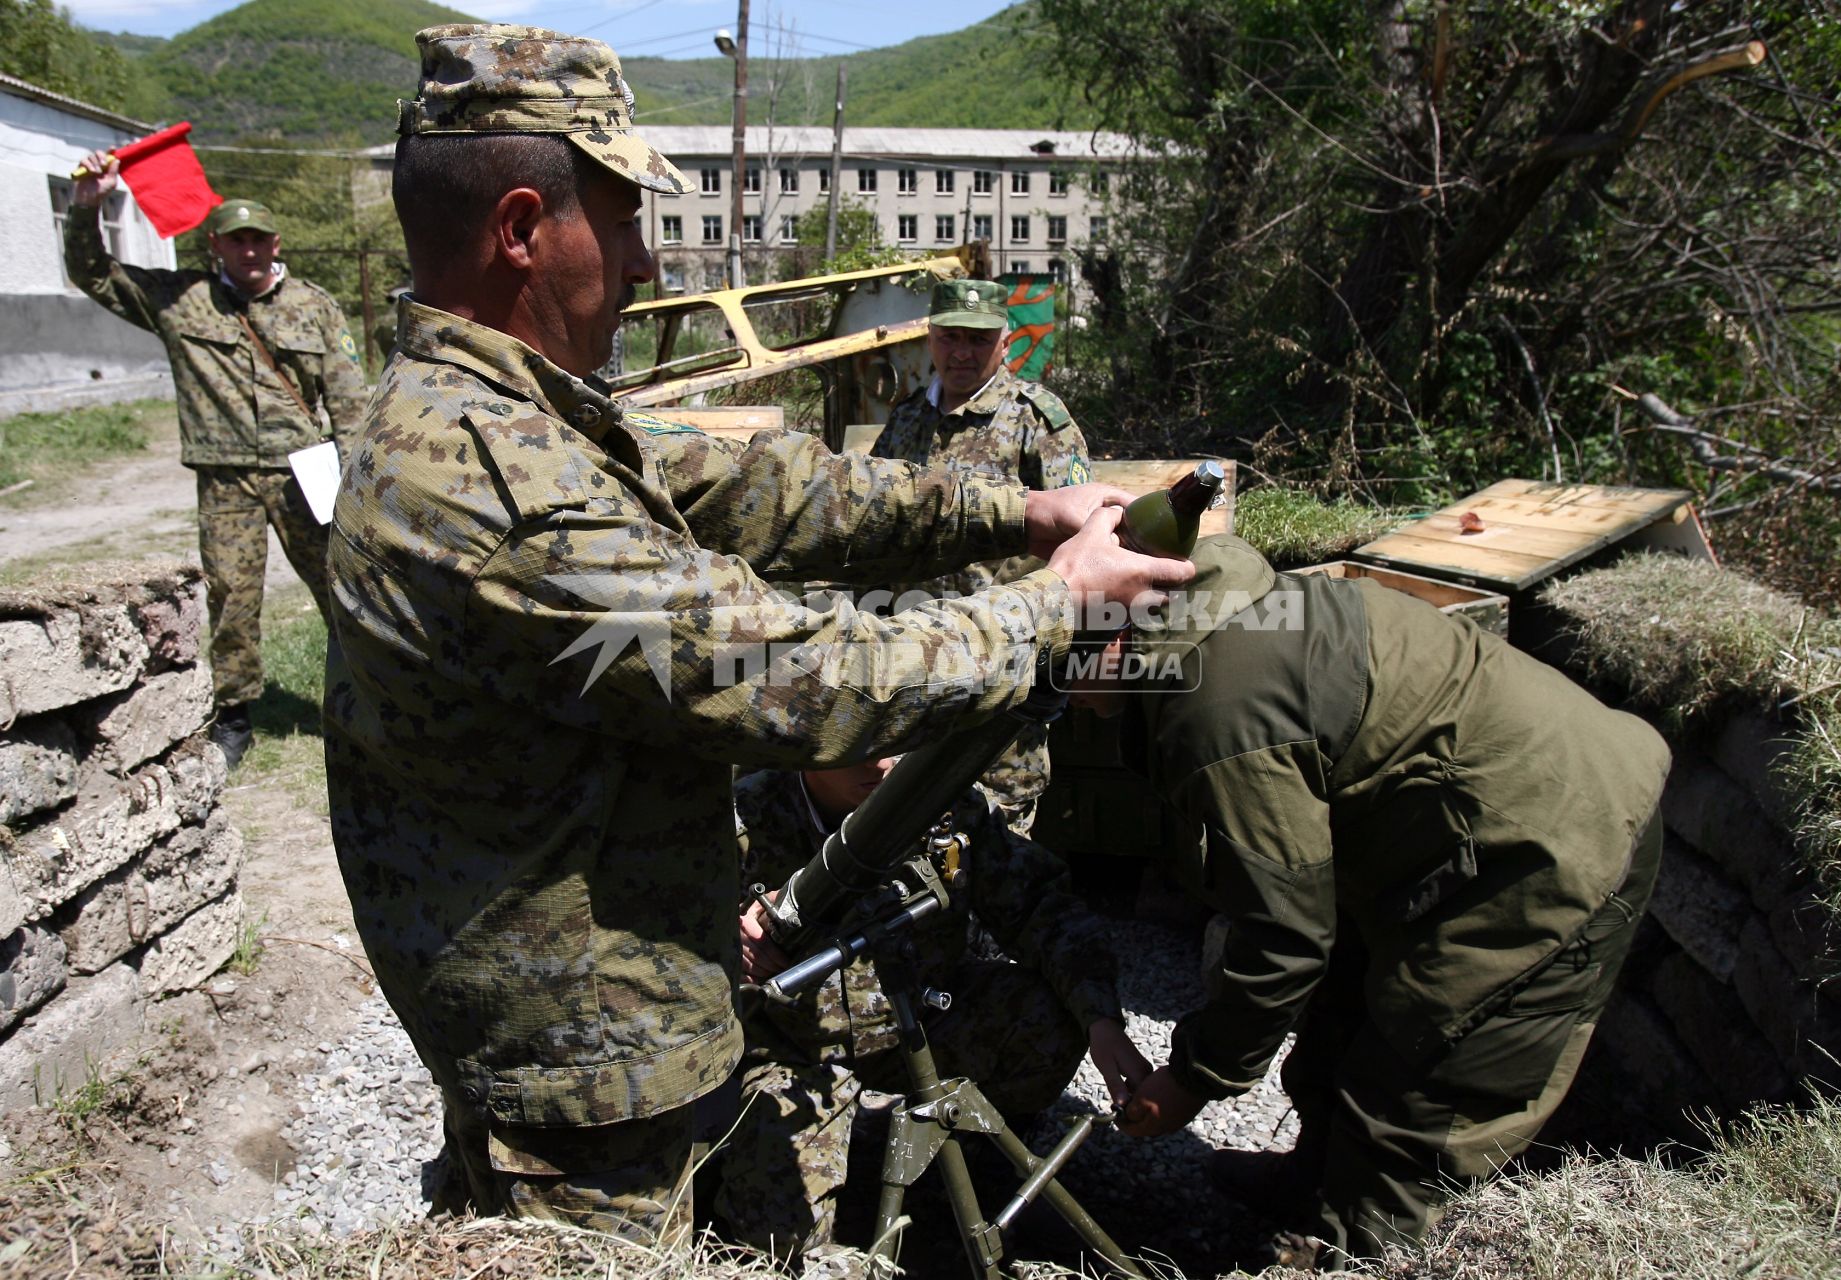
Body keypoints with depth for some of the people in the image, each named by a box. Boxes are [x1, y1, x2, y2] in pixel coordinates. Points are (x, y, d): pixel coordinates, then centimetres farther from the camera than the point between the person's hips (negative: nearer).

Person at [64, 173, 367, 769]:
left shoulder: (315, 306, 7)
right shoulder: (179, 300, 8)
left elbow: (348, 397, 4)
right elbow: (90, 273, 14)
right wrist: (86, 206, -1)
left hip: (304, 472, -1)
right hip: (225, 479, 1)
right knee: (230, 595, 3)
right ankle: (232, 715, 17)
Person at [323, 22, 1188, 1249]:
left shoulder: (498, 413, 2)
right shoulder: (488, 471, -32)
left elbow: (753, 486, 2)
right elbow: (799, 683, -29)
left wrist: (1014, 509, -3)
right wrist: (1056, 598, -16)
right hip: (574, 1059, -9)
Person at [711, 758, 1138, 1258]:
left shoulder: (953, 803, -17)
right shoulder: (744, 820, -22)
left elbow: (1041, 902, -15)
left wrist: (1101, 1018, -28)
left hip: (926, 1021, 3)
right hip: (796, 1045, -2)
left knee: (1051, 1020, -21)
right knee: (781, 1229, -19)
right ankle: (740, 1144, 18)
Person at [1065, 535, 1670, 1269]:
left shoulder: (1220, 713, -28)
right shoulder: (1206, 608, 2)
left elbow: (1284, 933, -20)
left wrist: (1194, 1079, -5)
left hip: (1551, 863, -10)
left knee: (1401, 1112, -1)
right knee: (1340, 1022, 24)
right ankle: (1317, 1187, 46)